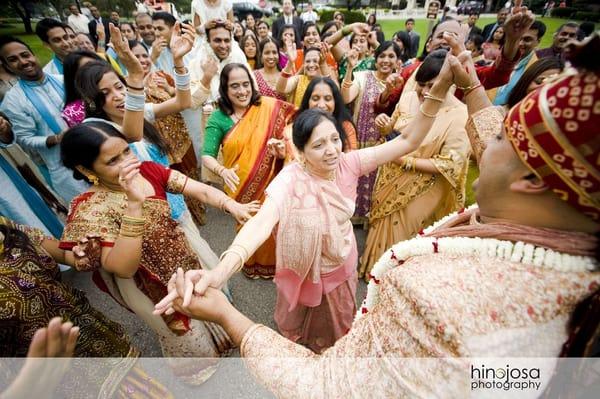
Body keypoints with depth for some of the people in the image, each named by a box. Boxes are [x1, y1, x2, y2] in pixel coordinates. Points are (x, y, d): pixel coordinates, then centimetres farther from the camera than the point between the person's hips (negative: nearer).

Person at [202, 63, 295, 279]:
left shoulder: (268, 107, -7)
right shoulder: (218, 119, -7)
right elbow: (207, 156, -12)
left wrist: (282, 144, -23)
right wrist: (222, 171, -33)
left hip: (270, 185, 0)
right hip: (242, 188, 0)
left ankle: (272, 263, 46)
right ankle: (251, 264, 48)